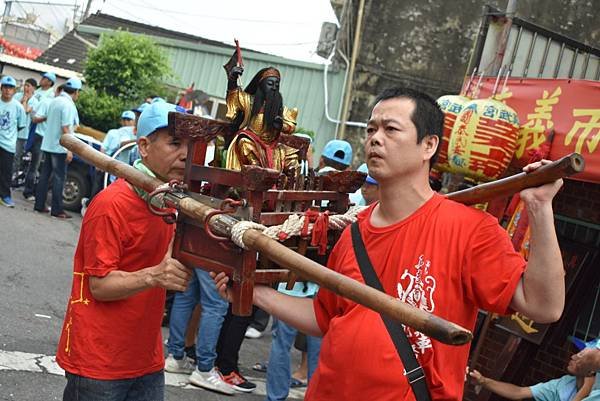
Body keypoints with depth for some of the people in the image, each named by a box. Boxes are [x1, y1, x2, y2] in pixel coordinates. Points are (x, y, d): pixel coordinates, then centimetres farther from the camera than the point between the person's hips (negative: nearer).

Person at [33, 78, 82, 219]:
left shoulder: (54, 101, 9)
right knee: (59, 177, -3)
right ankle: (57, 210, -1)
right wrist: (69, 149, -19)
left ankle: (39, 205, 17)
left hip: (48, 144, 8)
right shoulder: (68, 105, -16)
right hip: (60, 147, -8)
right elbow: (65, 129, -20)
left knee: (45, 174, 12)